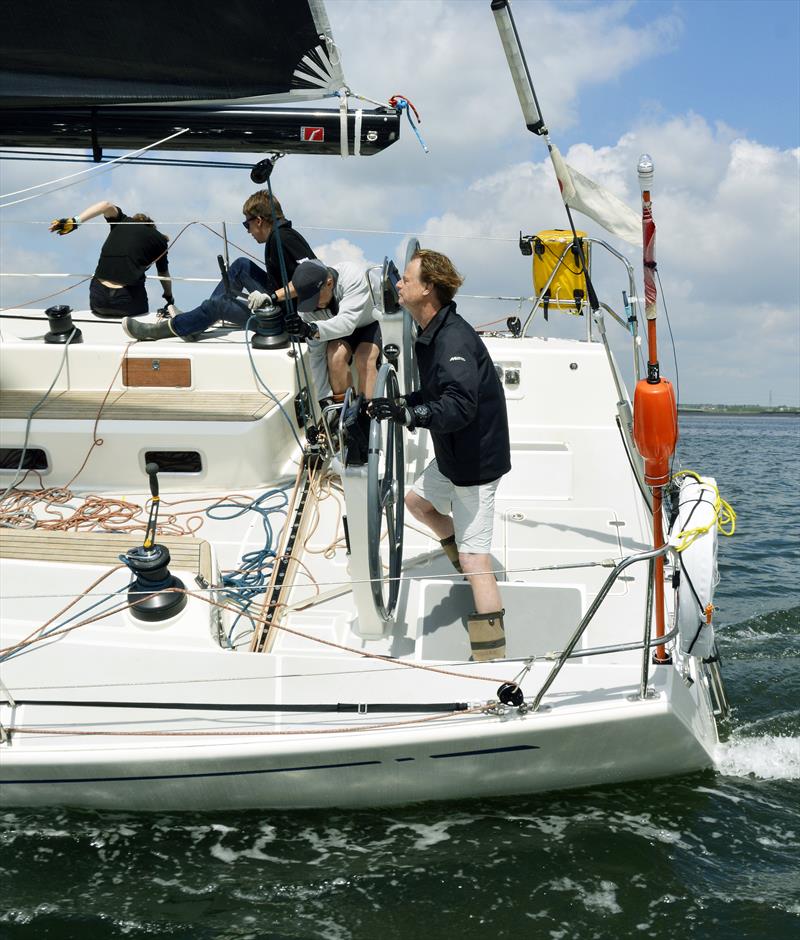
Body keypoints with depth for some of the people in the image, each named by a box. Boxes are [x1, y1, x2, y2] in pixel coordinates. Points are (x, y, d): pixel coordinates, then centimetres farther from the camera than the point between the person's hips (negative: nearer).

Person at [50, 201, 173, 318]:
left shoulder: (122, 222, 17)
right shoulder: (159, 239, 14)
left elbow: (107, 205, -4)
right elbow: (164, 274, 26)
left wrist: (74, 221, -10)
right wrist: (169, 298, 43)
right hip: (130, 300, -2)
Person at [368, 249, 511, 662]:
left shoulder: (454, 339, -26)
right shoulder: (431, 334, 6)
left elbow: (460, 405, -39)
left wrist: (408, 414, -46)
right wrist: (401, 404, 4)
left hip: (476, 461, -10)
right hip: (452, 456, 11)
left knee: (473, 558, -9)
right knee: (417, 501, 30)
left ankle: (492, 661, -5)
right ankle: (472, 572, 43)